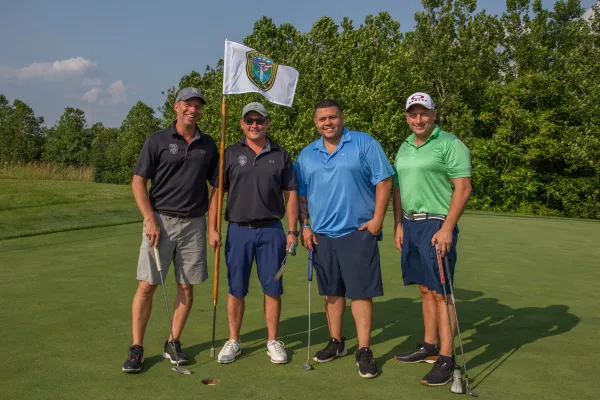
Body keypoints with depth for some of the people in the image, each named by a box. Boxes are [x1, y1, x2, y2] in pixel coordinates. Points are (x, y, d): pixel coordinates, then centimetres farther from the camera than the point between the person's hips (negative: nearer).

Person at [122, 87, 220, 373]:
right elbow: (138, 182, -2)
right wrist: (150, 219, -12)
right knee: (147, 285, -3)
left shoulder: (208, 145, 8)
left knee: (186, 286, 6)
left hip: (194, 223, 3)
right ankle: (136, 348, 9)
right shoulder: (157, 141, 0)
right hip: (160, 221, -3)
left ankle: (173, 343, 21)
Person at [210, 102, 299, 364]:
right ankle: (233, 341, 21)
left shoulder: (281, 155, 7)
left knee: (273, 289, 5)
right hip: (238, 230, 0)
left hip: (271, 230, 0)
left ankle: (273, 341, 19)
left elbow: (290, 194, 7)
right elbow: (217, 192, 4)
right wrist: (212, 228, -4)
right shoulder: (230, 154, 5)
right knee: (236, 290, 6)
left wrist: (292, 230, 1)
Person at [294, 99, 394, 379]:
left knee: (361, 291, -3)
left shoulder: (364, 144, -3)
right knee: (332, 291, 14)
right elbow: (301, 195, 14)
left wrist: (377, 219, -12)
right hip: (322, 235, 5)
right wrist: (305, 226, 5)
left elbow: (383, 181, -6)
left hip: (358, 232, -4)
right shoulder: (306, 155, 10)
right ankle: (336, 343, 28)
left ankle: (364, 351, 5)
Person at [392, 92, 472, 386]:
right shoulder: (404, 147, 14)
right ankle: (430, 346, 24)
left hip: (437, 225, -7)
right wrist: (398, 225, 10)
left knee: (440, 292, -4)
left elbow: (463, 188, -12)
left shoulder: (450, 144, -7)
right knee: (425, 289, 13)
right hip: (410, 225, 7)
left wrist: (447, 228, -18)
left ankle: (446, 359, 3)